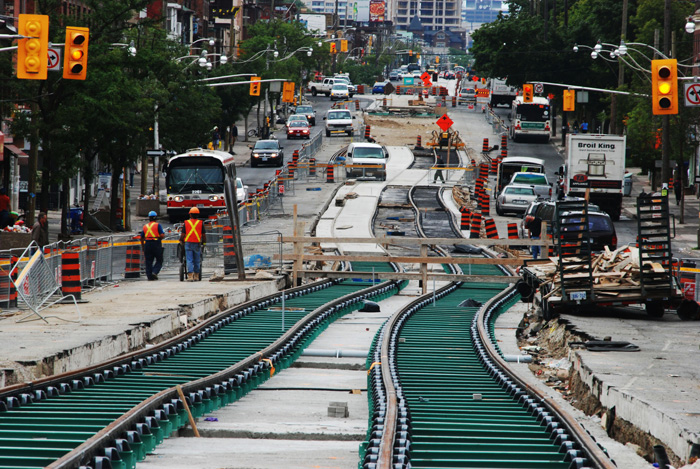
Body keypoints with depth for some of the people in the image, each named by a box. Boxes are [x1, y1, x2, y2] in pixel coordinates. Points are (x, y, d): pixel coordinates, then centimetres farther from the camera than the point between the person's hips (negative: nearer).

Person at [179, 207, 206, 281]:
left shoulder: (186, 223, 0)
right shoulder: (200, 223, 1)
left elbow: (183, 234, 1)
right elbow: (203, 234, 2)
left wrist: (181, 241, 17)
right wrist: (204, 242, 15)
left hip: (188, 244, -1)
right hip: (197, 244, 1)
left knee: (189, 260, -3)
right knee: (197, 261, 11)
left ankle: (190, 276, -13)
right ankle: (196, 276, 17)